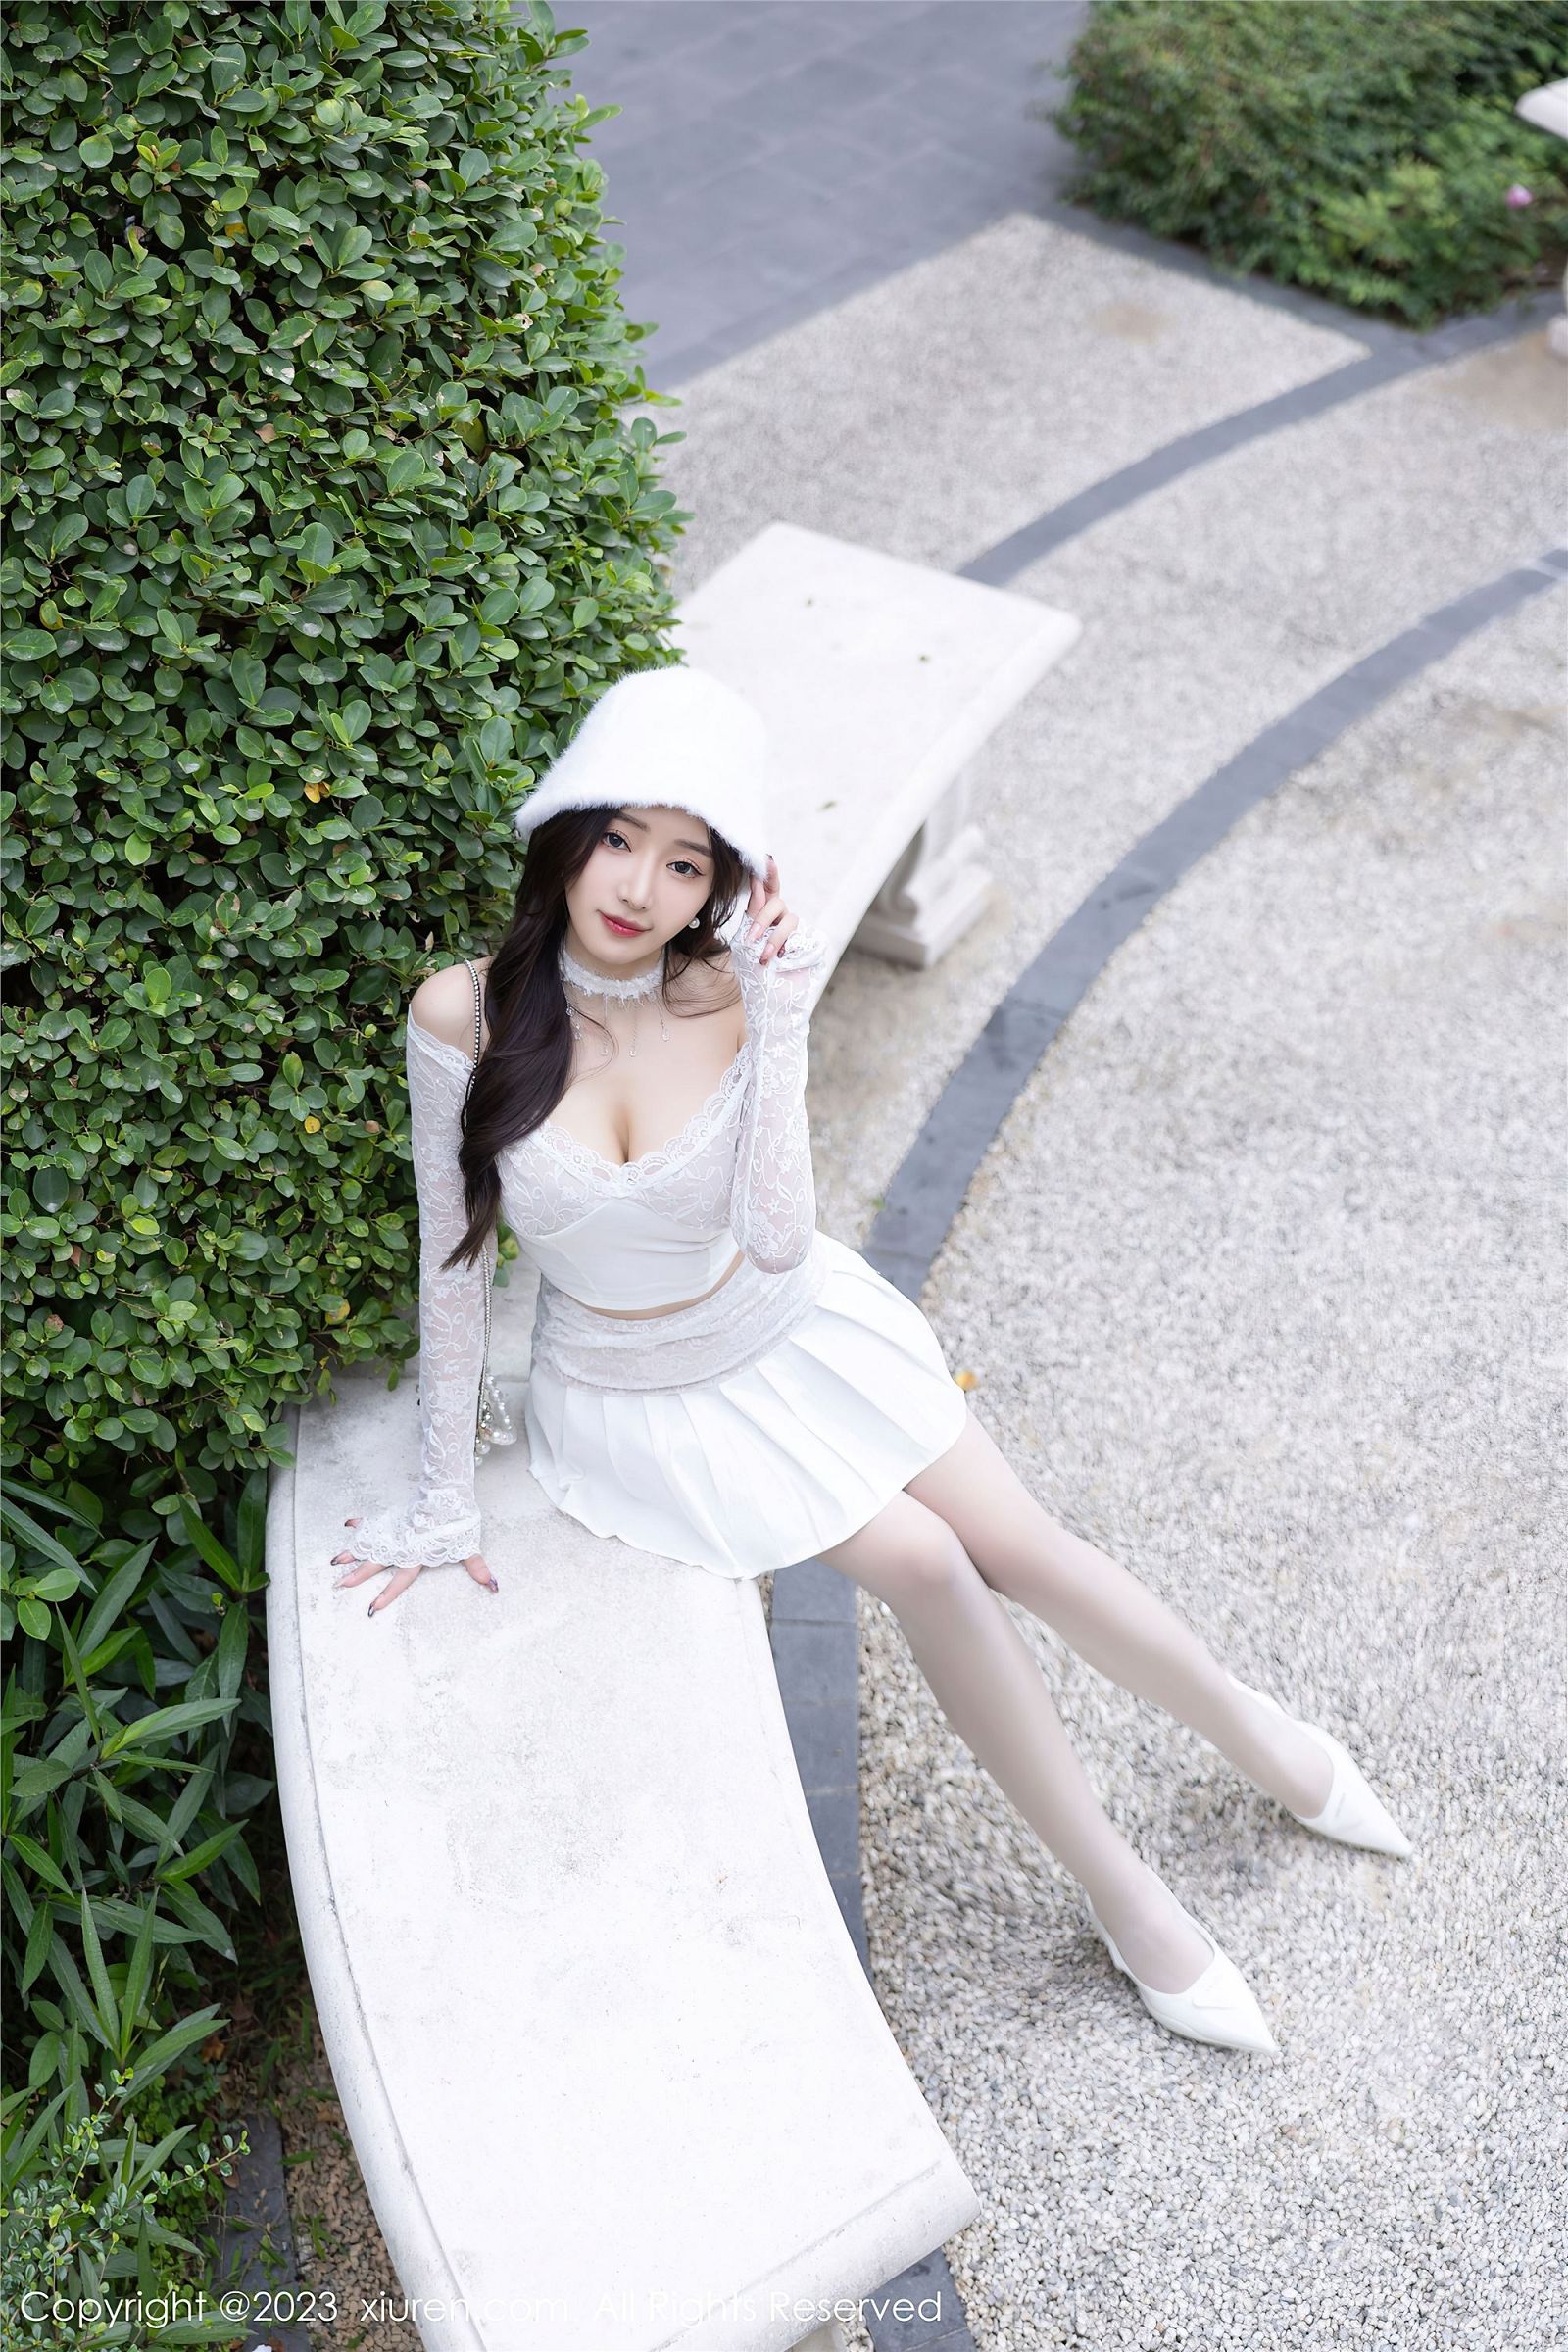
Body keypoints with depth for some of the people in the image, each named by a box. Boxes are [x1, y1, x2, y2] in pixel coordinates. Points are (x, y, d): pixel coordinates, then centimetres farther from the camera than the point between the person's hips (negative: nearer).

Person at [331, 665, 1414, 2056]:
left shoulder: (735, 997, -18)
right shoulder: (465, 1015, -21)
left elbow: (778, 1243, -26)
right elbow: (453, 1260, -11)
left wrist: (779, 1037, -35)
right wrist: (447, 1494, -6)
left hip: (795, 1336, 2)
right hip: (636, 1399, -1)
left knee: (1024, 1549, -1)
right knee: (925, 1566, -15)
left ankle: (1259, 1738, 27)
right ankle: (1126, 1902, 5)